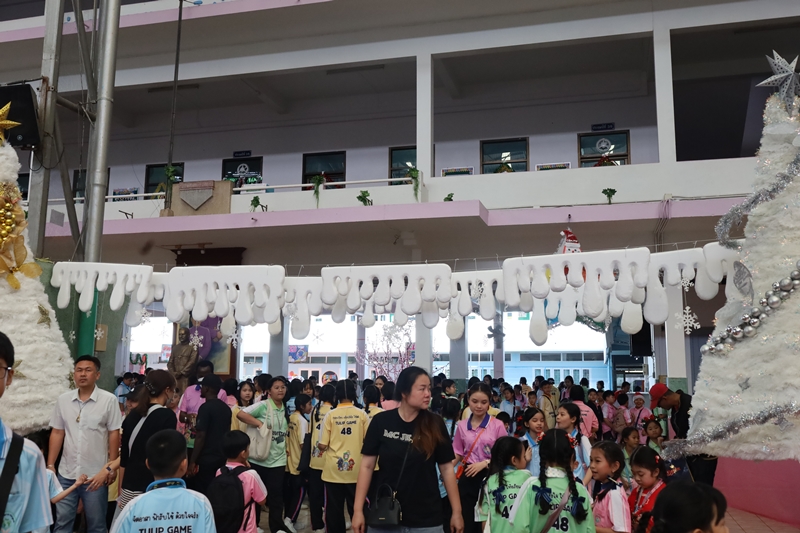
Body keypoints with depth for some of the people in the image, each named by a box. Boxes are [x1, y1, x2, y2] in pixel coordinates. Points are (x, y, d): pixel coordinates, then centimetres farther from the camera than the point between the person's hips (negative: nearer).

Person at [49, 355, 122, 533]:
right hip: (66, 473, 3)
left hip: (96, 474, -3)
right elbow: (57, 433, 8)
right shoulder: (63, 400, 2)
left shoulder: (109, 400, -9)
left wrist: (111, 468, -7)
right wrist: (50, 465, 5)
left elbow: (114, 434, -6)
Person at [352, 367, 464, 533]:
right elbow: (367, 466, -2)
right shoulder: (381, 421, -5)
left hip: (426, 519, 0)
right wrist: (358, 509, -5)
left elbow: (447, 468, 1)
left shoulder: (435, 424, -4)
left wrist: (457, 511, 1)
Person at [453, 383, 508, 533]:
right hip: (468, 476, 3)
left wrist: (484, 463, -16)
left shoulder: (497, 425, -8)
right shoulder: (462, 425, 2)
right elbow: (458, 453, 8)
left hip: (489, 476, -2)